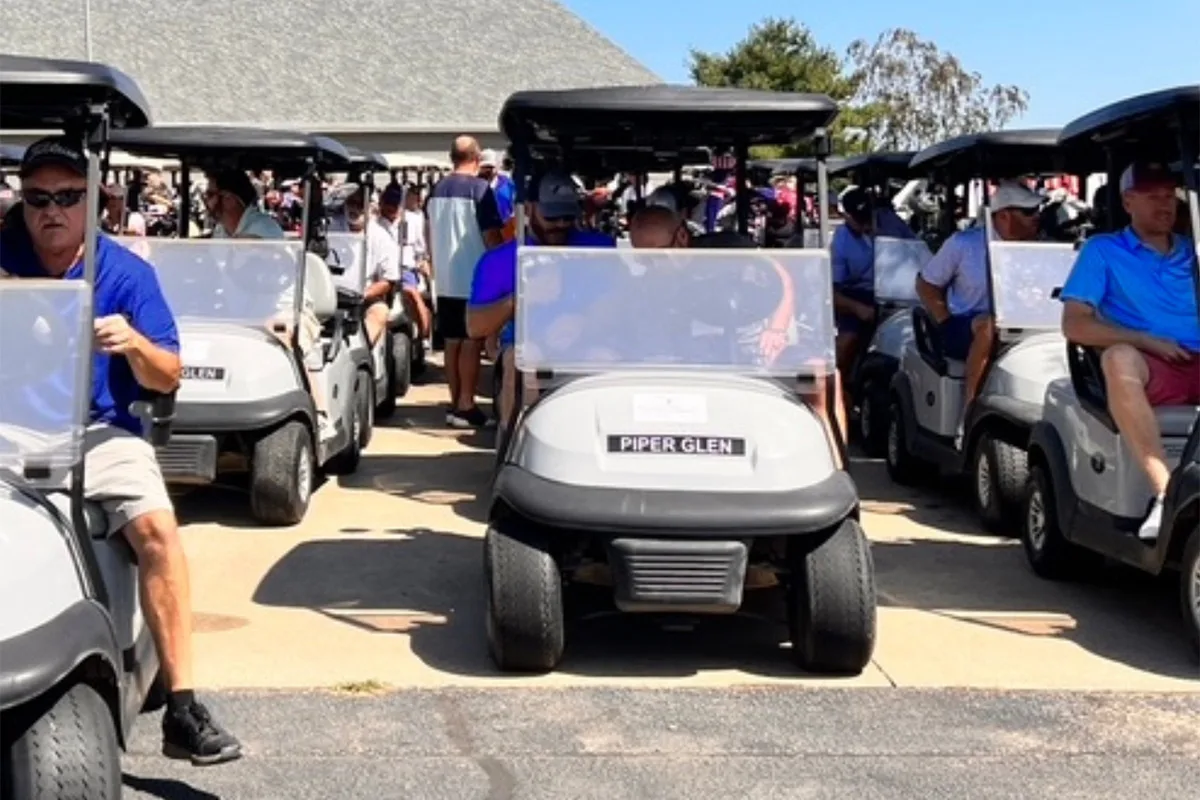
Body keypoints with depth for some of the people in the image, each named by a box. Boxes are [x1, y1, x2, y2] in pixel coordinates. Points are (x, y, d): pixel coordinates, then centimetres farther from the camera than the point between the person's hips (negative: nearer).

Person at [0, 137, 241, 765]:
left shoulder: (125, 272, 2)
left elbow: (167, 377, 1)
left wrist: (134, 344, -20)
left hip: (97, 431, 0)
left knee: (157, 526, -25)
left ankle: (181, 706, -21)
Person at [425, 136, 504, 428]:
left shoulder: (437, 190, 10)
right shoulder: (479, 188, -11)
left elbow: (428, 232, 20)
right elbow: (491, 235, -13)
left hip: (445, 280, 7)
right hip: (474, 280, -7)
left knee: (452, 341, 10)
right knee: (472, 342, -3)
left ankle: (455, 403, 15)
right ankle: (466, 405, -3)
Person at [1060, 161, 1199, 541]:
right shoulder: (1103, 250, 13)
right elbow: (1075, 325, 2)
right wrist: (1148, 341, -8)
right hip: (1151, 372, -3)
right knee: (1119, 359, -37)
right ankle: (1165, 493, -43)